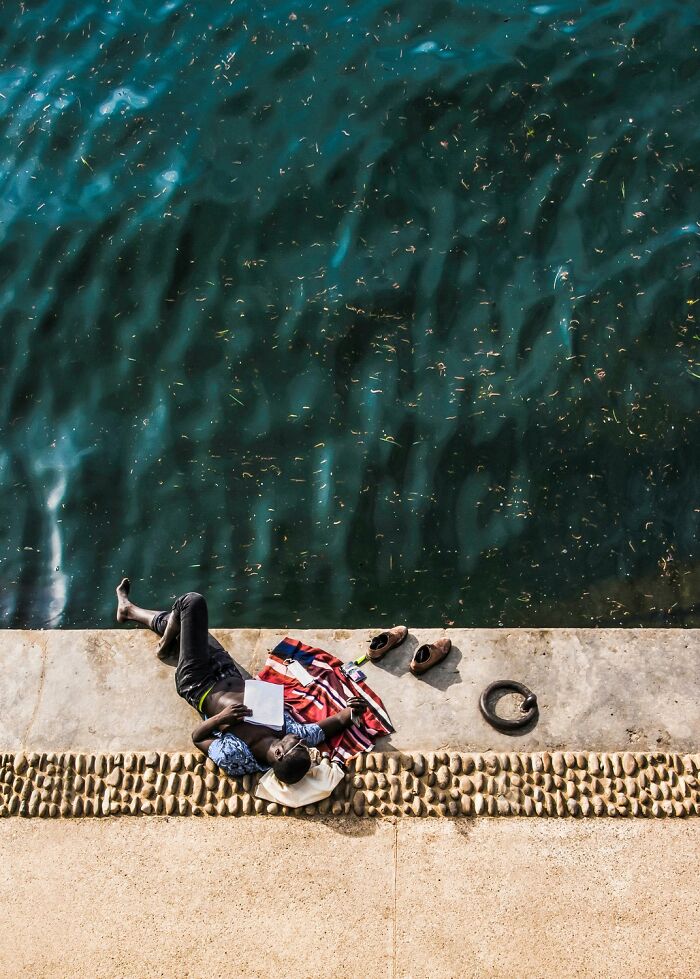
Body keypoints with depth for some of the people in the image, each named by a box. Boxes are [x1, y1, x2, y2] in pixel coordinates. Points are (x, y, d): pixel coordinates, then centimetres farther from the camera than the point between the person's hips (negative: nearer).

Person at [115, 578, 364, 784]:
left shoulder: (232, 759, -39)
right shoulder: (293, 733, -31)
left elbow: (196, 738, -22)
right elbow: (338, 721, -16)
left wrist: (219, 718, -38)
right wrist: (352, 710, -34)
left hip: (197, 685, -5)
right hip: (230, 677, 5)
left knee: (192, 602, -4)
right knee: (187, 612, 17)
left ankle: (128, 609, 32)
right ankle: (129, 610, 52)